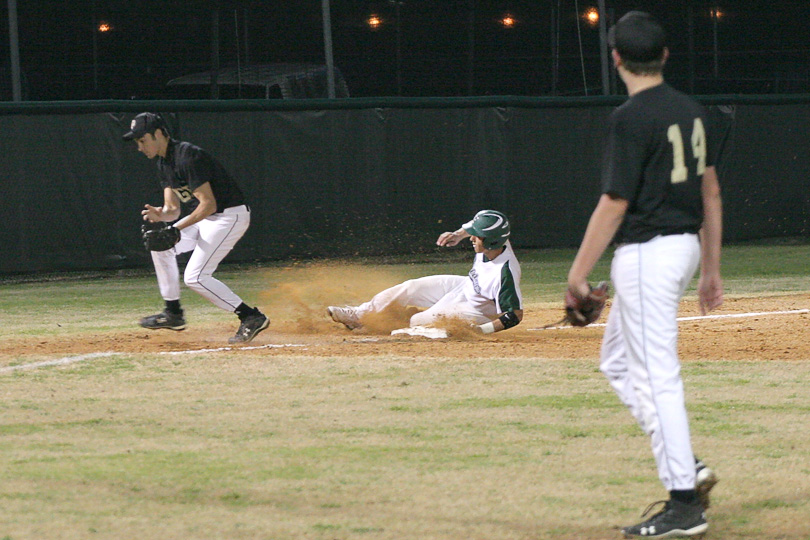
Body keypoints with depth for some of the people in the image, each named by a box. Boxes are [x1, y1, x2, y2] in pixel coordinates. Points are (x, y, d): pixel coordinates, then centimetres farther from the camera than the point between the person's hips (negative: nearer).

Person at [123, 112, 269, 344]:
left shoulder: (188, 157, -23)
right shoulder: (163, 163, 8)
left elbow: (209, 204, -27)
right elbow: (173, 208, 8)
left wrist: (178, 228, -31)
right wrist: (161, 214, -15)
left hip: (230, 216, -10)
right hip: (206, 218, 10)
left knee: (195, 277, -16)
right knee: (161, 244, 14)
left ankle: (252, 317, -13)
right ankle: (173, 314, 20)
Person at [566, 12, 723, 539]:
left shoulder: (632, 118, -15)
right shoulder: (691, 111, 10)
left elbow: (615, 204, -17)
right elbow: (711, 193, 14)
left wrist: (579, 272, -11)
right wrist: (711, 269, 20)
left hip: (646, 253, -9)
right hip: (684, 247, 9)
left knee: (656, 376, -6)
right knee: (618, 361, 20)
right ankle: (687, 467, 13)